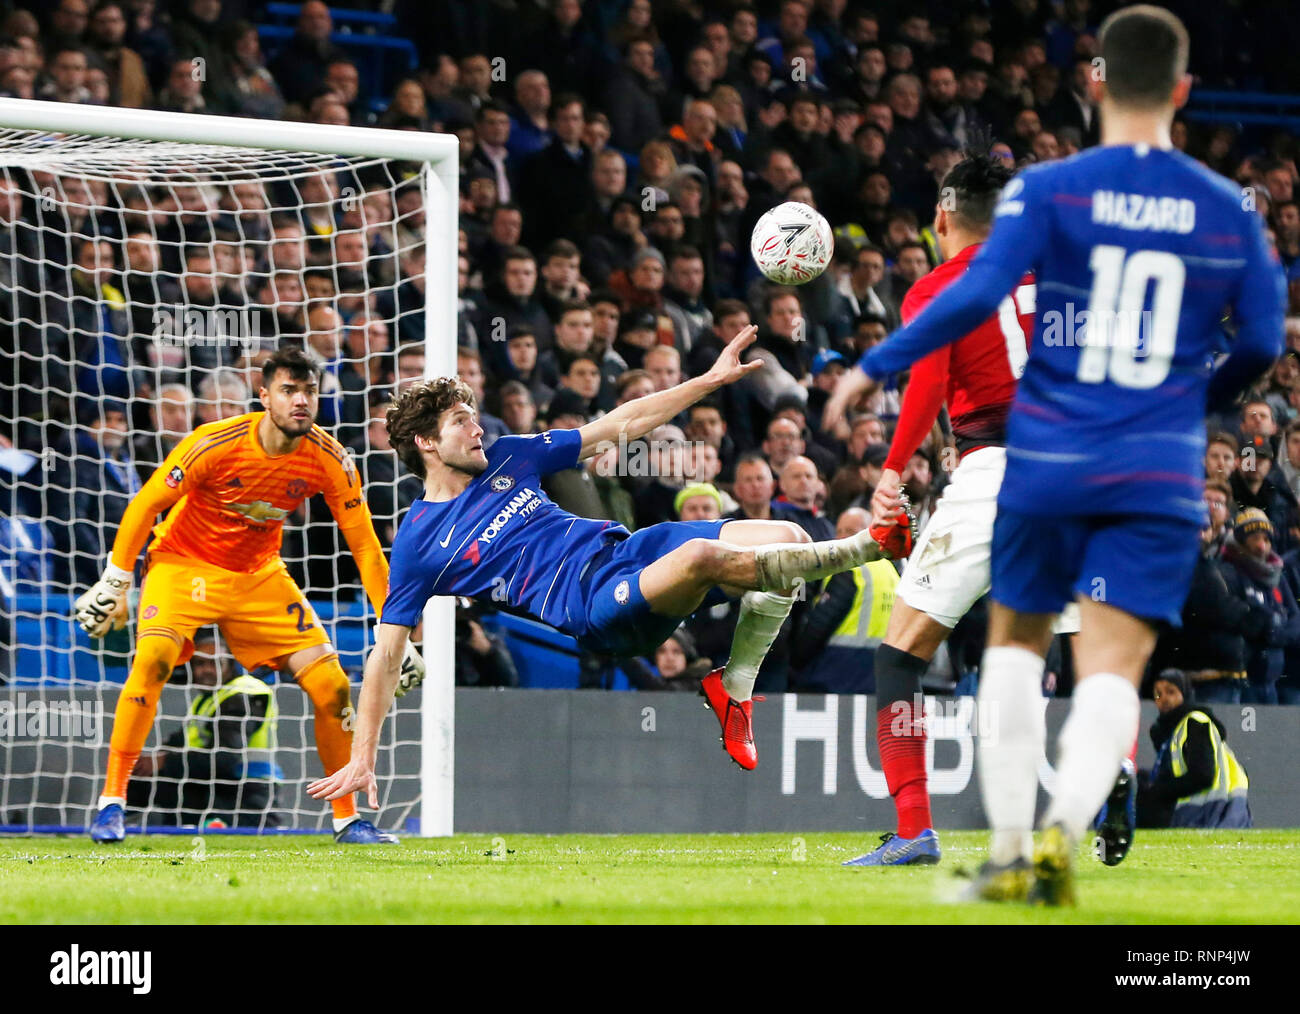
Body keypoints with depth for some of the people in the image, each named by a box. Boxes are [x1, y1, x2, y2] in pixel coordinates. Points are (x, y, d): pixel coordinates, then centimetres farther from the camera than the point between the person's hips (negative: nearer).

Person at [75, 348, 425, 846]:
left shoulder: (330, 460, -14)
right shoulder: (215, 443, -24)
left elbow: (365, 547, -6)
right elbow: (144, 506, -13)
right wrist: (114, 584, -11)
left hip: (261, 576, 4)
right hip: (183, 562, -4)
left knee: (333, 688, -5)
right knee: (152, 659, -30)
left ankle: (347, 818, 14)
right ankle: (112, 801, -21)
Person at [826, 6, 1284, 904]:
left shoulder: (1049, 190, -4)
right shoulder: (1227, 209, 4)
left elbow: (976, 297, -13)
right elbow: (1263, 341, 6)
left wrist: (875, 367, -2)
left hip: (1049, 461, 0)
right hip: (1161, 476, 1)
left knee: (1016, 638, 18)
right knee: (1111, 667, -3)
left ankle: (1009, 849, 12)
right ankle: (1065, 827, -29)